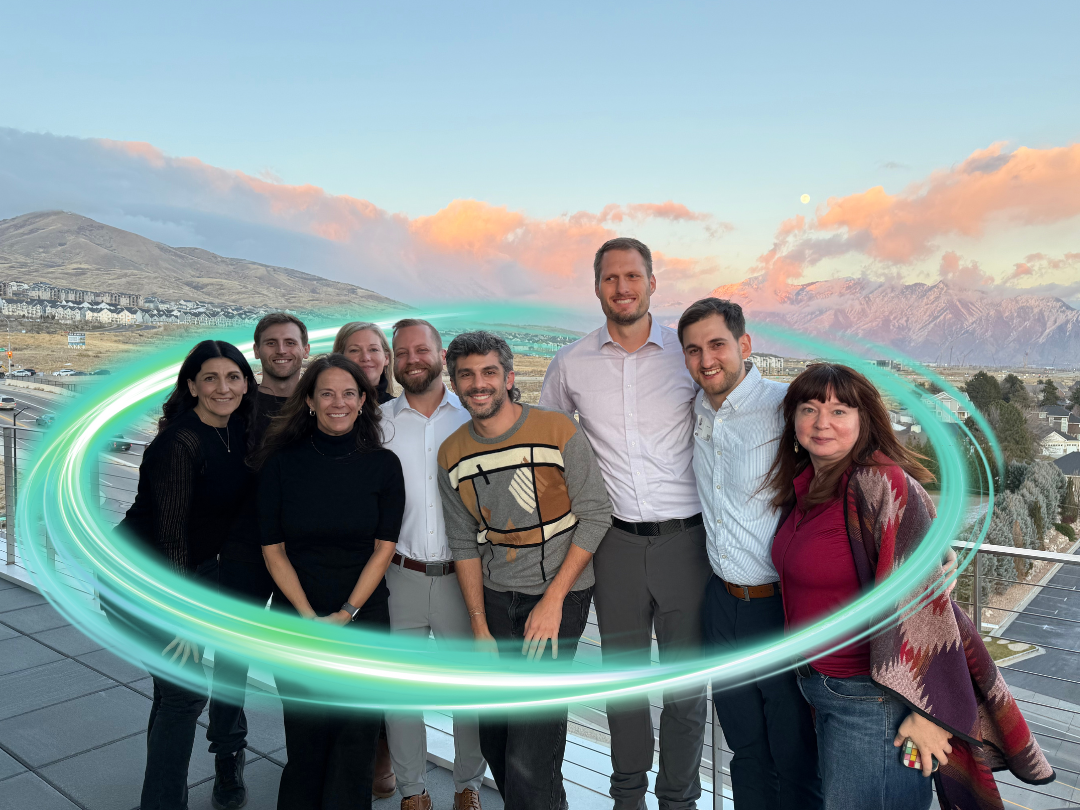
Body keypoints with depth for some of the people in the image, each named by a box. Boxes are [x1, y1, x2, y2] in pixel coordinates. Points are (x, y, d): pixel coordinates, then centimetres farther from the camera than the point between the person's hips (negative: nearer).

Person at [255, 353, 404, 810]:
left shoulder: (383, 465, -2)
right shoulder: (281, 464, -2)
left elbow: (384, 546, -3)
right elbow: (273, 548, -2)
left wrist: (346, 613, -10)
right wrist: (311, 617, -9)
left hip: (364, 616, 0)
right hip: (296, 616, 0)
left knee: (355, 735, 2)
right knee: (305, 735, 7)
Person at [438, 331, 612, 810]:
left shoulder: (558, 431, -12)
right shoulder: (452, 455, 1)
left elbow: (595, 516, -10)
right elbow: (465, 544, 7)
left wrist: (553, 600, -14)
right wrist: (479, 627, 3)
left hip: (560, 593, -4)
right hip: (495, 597, 5)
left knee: (530, 750, -10)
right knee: (494, 736, 13)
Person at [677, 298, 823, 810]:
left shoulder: (788, 407, -16)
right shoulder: (695, 412, 4)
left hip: (781, 604, -6)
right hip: (721, 601, 6)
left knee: (795, 757, 12)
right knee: (745, 748, 22)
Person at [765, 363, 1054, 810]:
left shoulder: (882, 487, -21)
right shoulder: (805, 487, 4)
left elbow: (923, 598, -22)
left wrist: (927, 710, -21)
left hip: (872, 699, -8)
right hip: (817, 685, 8)